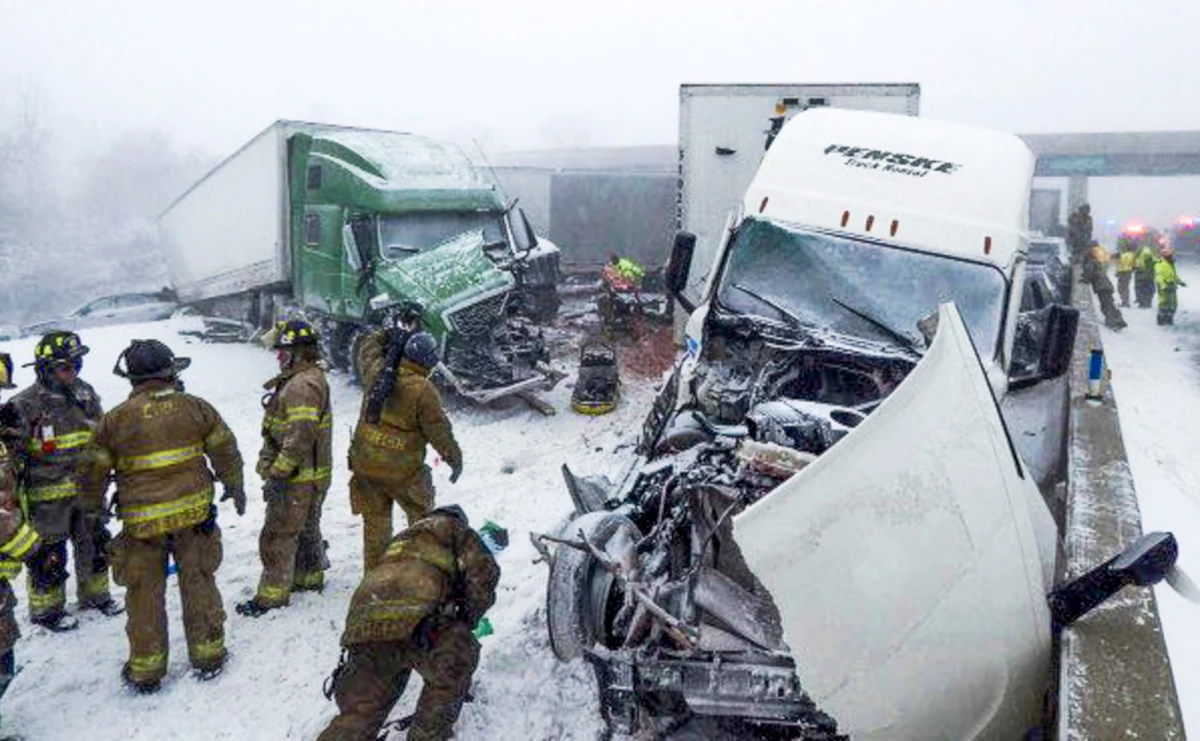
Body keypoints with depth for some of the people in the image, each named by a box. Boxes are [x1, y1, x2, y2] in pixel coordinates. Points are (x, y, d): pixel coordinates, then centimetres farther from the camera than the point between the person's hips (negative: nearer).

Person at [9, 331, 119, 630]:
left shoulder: (85, 394, 3)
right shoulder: (26, 405, -15)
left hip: (86, 489, 6)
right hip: (48, 496, -6)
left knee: (95, 543, 17)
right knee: (49, 555, 5)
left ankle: (95, 594, 36)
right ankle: (46, 609, 23)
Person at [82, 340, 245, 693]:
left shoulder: (115, 419, -5)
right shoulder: (195, 408, -3)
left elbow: (95, 470, 4)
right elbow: (225, 450, 5)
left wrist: (93, 505, 23)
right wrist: (235, 488, 21)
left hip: (142, 521, -1)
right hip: (194, 513, 1)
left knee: (145, 594, 11)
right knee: (198, 585, 12)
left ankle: (145, 669, 22)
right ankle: (208, 655, 23)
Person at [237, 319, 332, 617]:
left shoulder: (303, 385, -22)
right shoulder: (308, 379, 13)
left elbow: (299, 437, -28)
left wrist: (278, 473, -24)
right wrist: (276, 468, 23)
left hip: (297, 478, -10)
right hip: (310, 476, 10)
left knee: (277, 535, -2)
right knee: (306, 528, 21)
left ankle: (273, 594, 7)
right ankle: (310, 576, 35)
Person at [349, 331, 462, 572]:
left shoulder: (376, 372, -6)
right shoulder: (423, 390, -19)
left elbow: (368, 348, 18)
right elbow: (439, 430, -11)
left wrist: (388, 333, 28)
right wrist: (455, 459, 1)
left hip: (365, 464, 5)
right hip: (402, 471, -5)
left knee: (375, 521, 17)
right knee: (422, 517, 16)